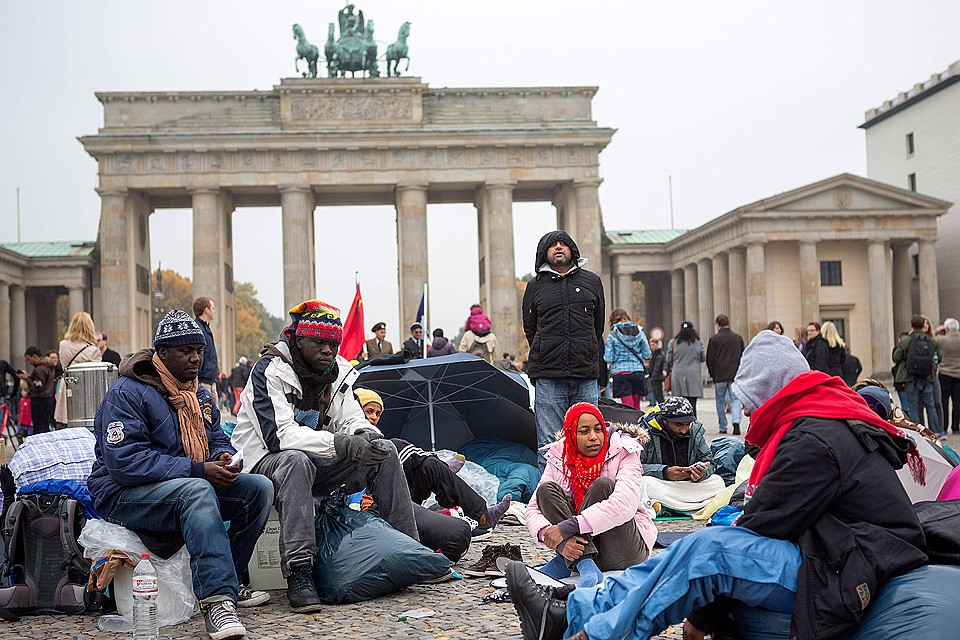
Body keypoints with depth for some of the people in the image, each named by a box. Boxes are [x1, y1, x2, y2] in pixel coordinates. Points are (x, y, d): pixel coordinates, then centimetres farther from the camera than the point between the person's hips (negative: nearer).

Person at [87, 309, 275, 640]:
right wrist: (197, 470, -28)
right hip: (125, 495, -8)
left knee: (259, 487, -9)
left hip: (193, 488, 8)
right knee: (196, 490, -38)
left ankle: (231, 582, -2)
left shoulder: (200, 395, 13)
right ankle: (217, 601, -47)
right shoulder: (127, 394, -14)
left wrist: (225, 457, -10)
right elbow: (124, 462, -24)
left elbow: (217, 440, 19)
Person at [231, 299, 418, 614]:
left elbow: (351, 419, 2)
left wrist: (365, 433, -26)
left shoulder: (338, 372, 4)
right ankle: (298, 572, -41)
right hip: (264, 463, -6)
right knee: (296, 461, -40)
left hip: (316, 463, 7)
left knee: (385, 452, -9)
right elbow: (279, 434, -28)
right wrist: (343, 444, -38)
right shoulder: (270, 370, -17)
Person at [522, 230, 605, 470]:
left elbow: (598, 326, 19)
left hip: (587, 377, 1)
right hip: (548, 378, -1)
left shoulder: (592, 282, 13)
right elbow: (530, 328, 18)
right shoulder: (535, 286, 10)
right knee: (549, 446, -2)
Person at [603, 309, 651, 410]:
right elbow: (647, 355, 4)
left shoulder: (612, 335, -4)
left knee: (628, 406, -4)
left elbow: (608, 359, -5)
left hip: (620, 372, -3)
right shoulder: (639, 331, 3)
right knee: (636, 406, 10)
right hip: (637, 371, 3)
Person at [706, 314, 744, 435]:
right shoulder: (738, 338, 7)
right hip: (735, 375, 2)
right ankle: (736, 421, -21)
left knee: (720, 401, 9)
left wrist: (712, 374, 8)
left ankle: (723, 427, 12)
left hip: (720, 375, -2)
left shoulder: (714, 339, -5)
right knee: (736, 399, 3)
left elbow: (710, 359, -3)